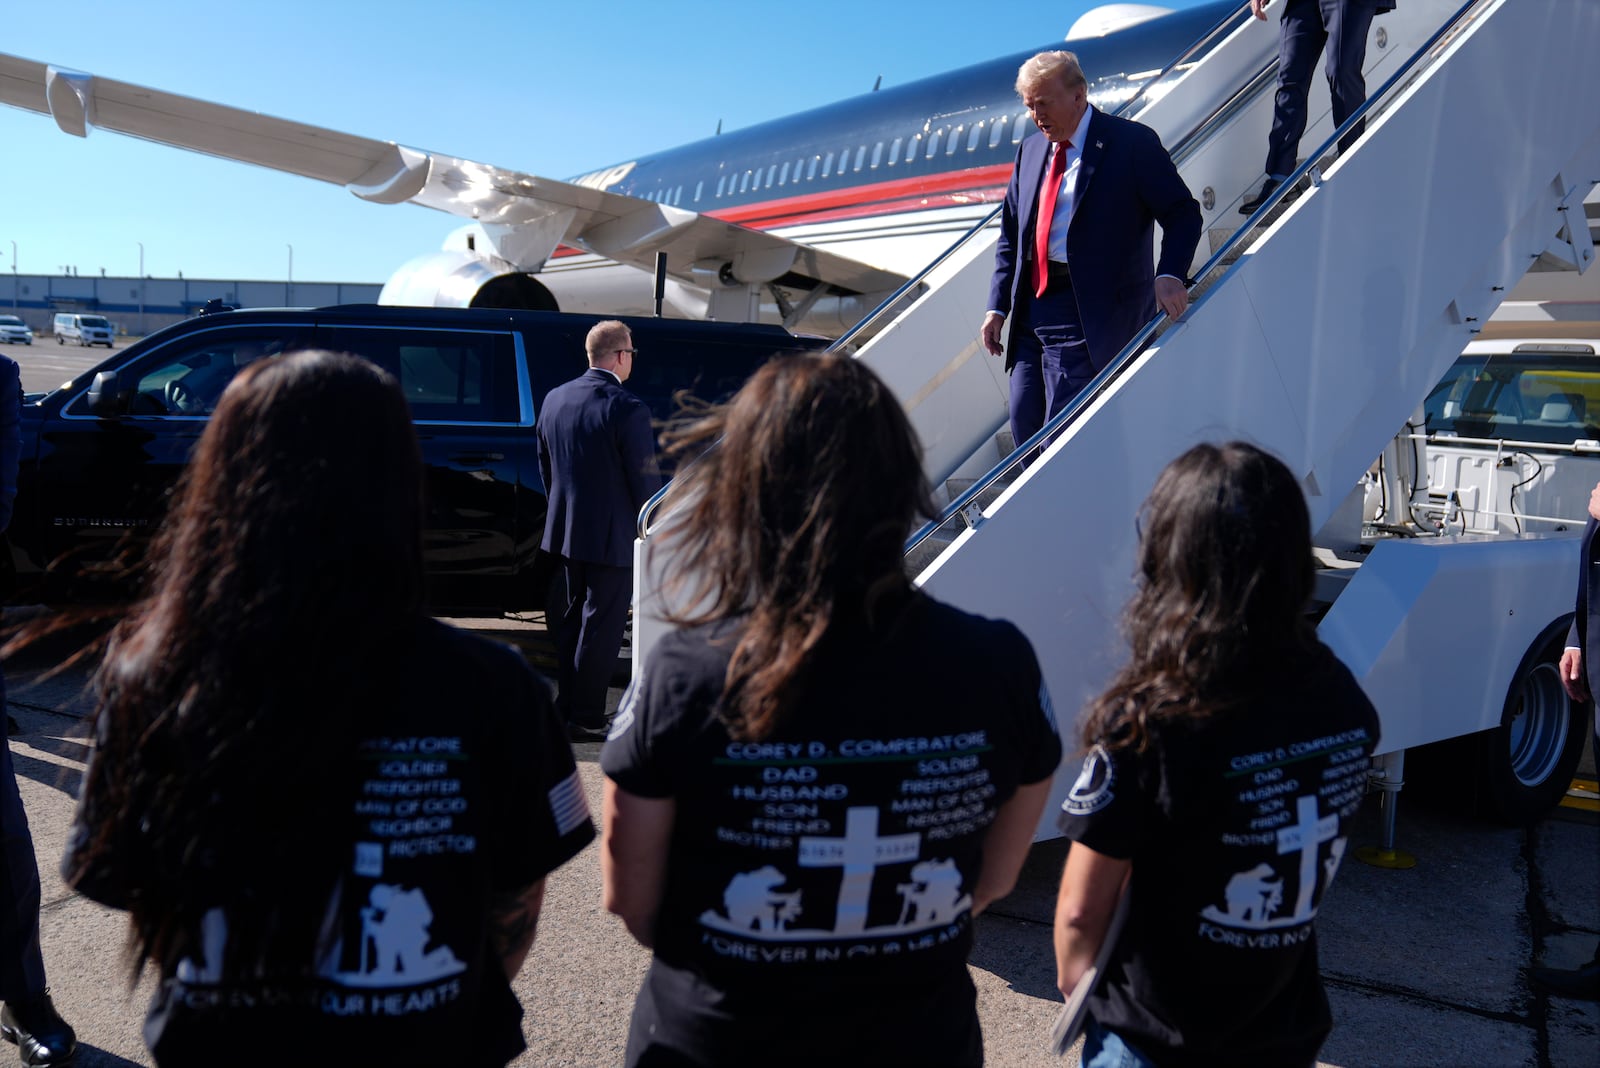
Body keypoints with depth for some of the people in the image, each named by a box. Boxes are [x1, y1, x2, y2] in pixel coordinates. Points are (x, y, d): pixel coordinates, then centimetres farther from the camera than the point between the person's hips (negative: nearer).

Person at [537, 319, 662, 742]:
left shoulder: (555, 400, 4)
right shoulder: (628, 410, -19)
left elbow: (545, 468, 13)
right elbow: (646, 482, -15)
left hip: (566, 531, 8)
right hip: (613, 536, -7)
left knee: (573, 618, 19)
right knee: (601, 627, 1)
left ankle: (567, 706, 27)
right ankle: (585, 719, 6)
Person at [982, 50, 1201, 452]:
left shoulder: (1132, 143, -4)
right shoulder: (1030, 150, 15)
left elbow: (1182, 213, -5)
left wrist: (1169, 274, -22)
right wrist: (999, 304, 11)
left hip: (1092, 311, -7)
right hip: (1030, 307, 7)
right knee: (1024, 427, 7)